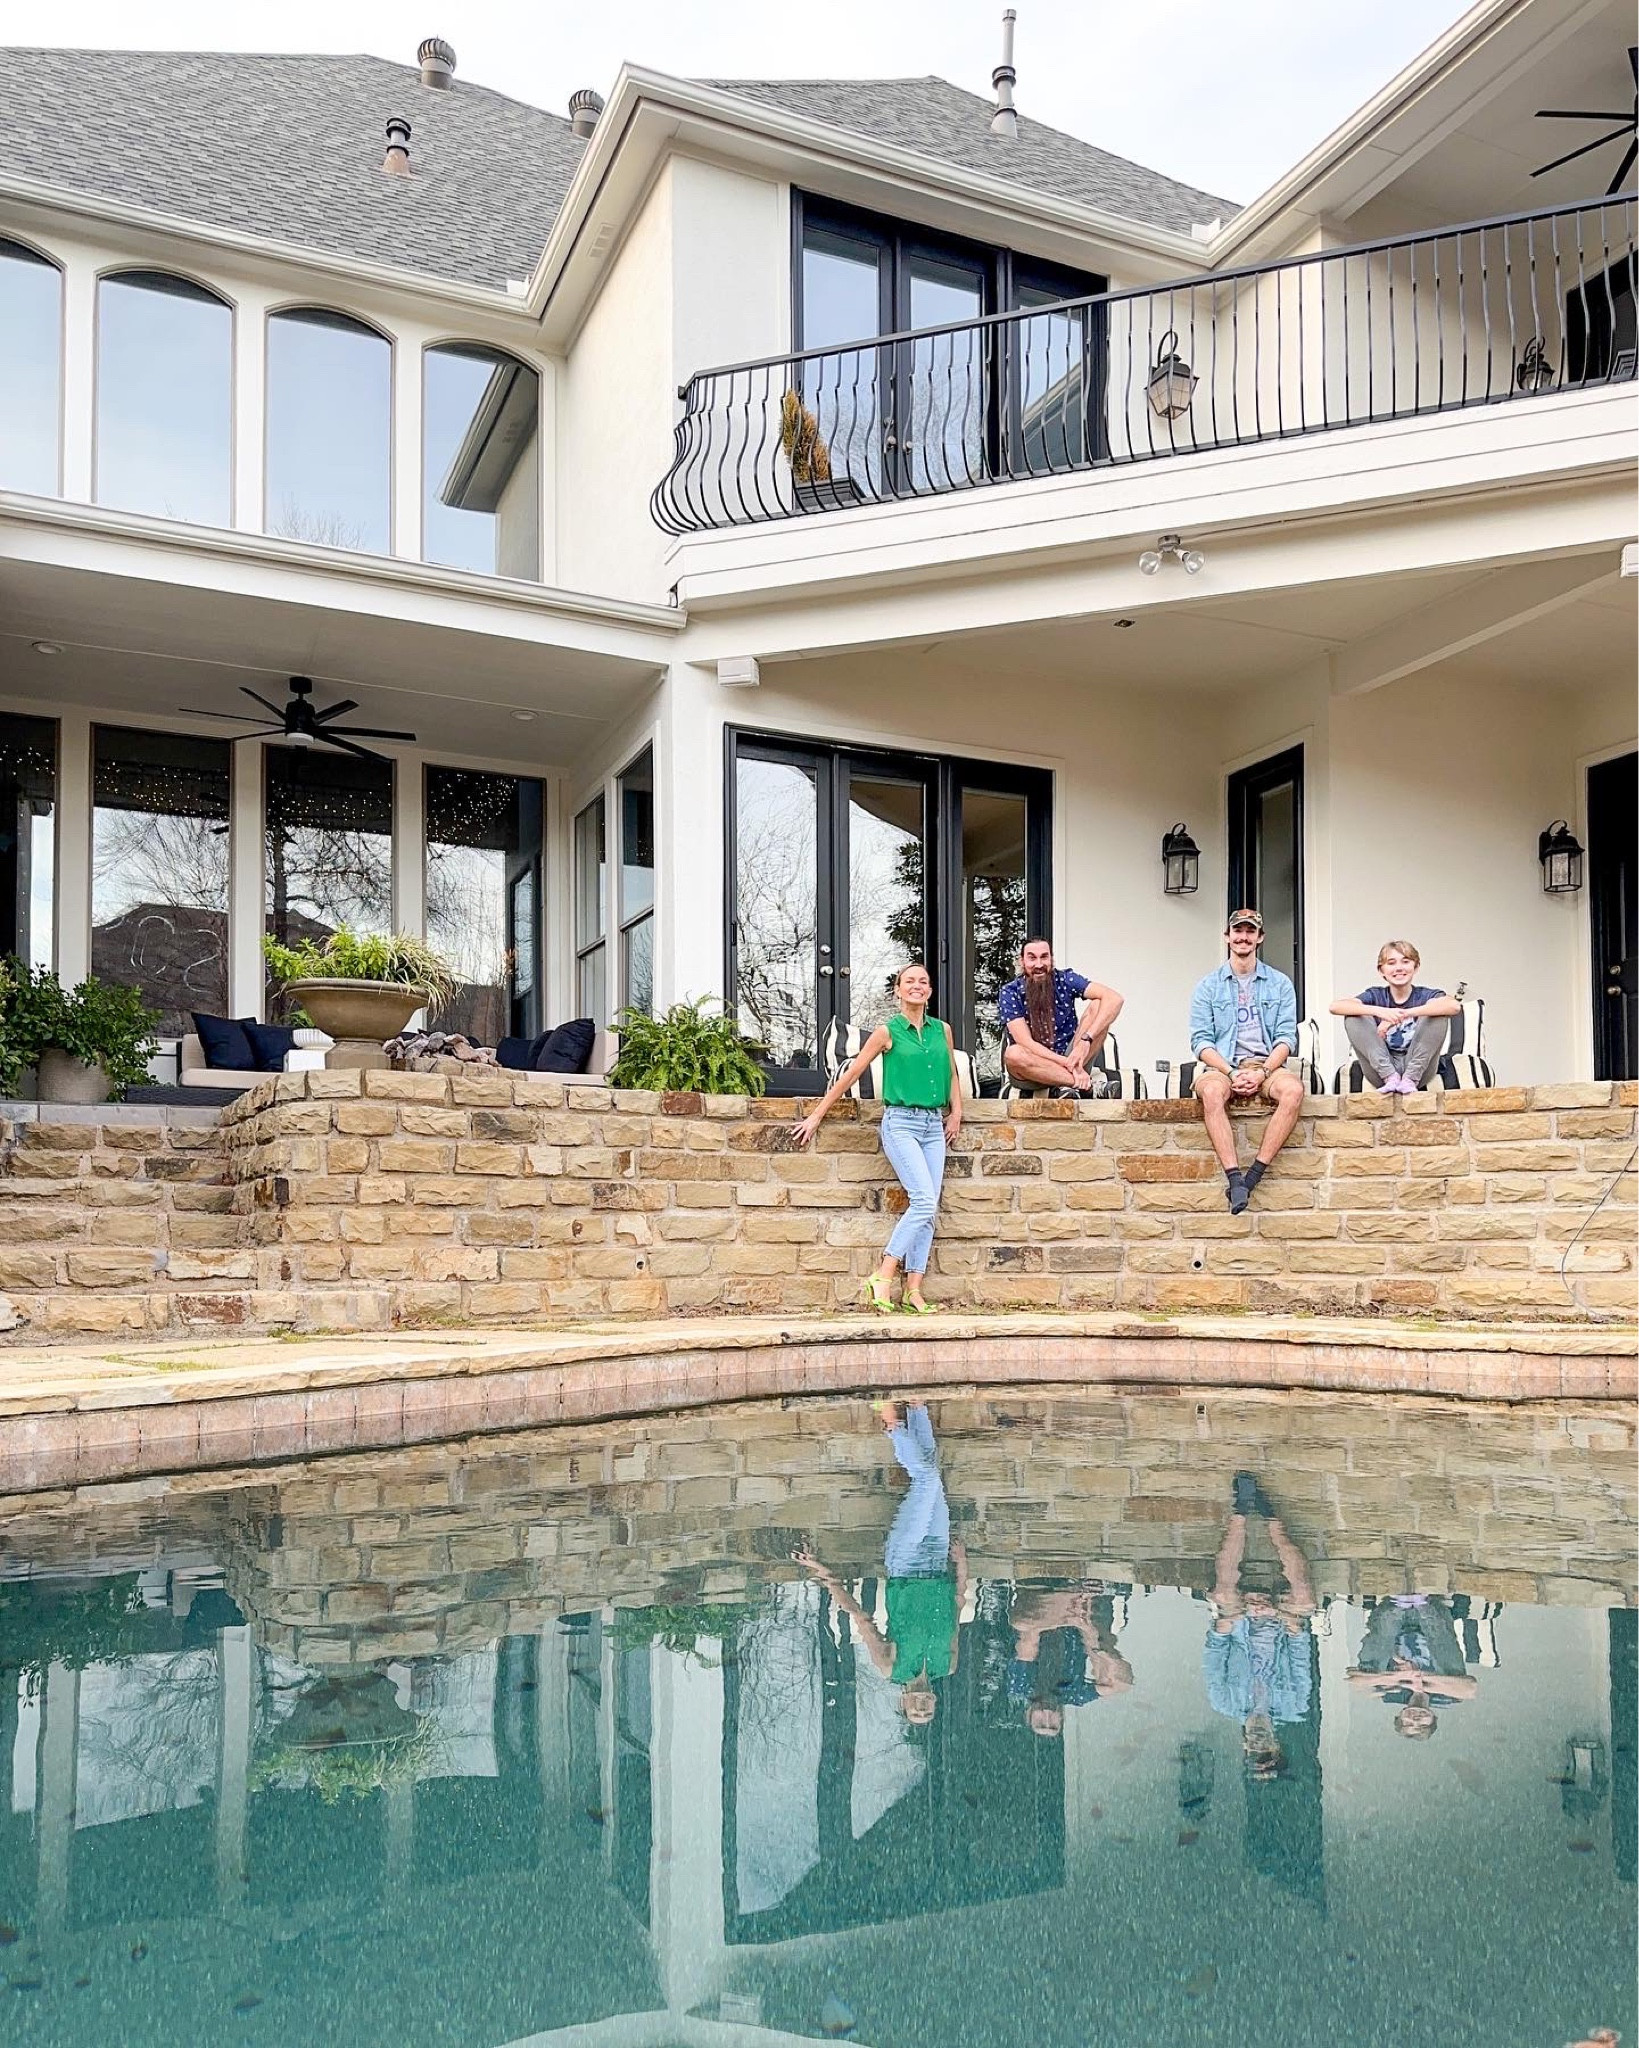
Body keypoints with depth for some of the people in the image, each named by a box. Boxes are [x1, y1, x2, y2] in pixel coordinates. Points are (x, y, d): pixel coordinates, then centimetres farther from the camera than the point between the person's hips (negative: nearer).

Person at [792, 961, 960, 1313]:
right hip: (901, 1122, -5)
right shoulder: (888, 1031, -1)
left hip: (934, 1124, 5)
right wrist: (816, 1116, 2)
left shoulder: (942, 1030, 11)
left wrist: (956, 1112, 13)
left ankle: (914, 1289, 4)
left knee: (928, 1208, 0)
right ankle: (882, 1278, -12)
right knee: (923, 1200, -19)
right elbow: (851, 1074, 1)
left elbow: (951, 1074, 26)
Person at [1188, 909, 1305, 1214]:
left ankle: (1254, 1174, -33)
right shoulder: (1208, 986, 12)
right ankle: (1234, 1178, -41)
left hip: (1267, 1065, 1)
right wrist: (1233, 1073, -13)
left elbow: (1286, 1037, 6)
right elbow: (1201, 1041, 3)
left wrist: (1262, 1072, -12)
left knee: (1293, 1089, -34)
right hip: (1221, 1065, -1)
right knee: (1212, 1091, -37)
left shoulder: (1280, 984, 15)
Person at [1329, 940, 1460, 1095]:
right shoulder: (1376, 995, 1)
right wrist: (1378, 1011, -34)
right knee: (1354, 1017, -15)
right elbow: (1335, 1006, -18)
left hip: (1417, 1069, -1)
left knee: (1439, 1014, -20)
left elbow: (1454, 1006, -27)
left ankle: (1410, 1080, -16)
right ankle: (1390, 1077, -17)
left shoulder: (1424, 995, -2)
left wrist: (1405, 1014, -35)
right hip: (1383, 1069, 1)